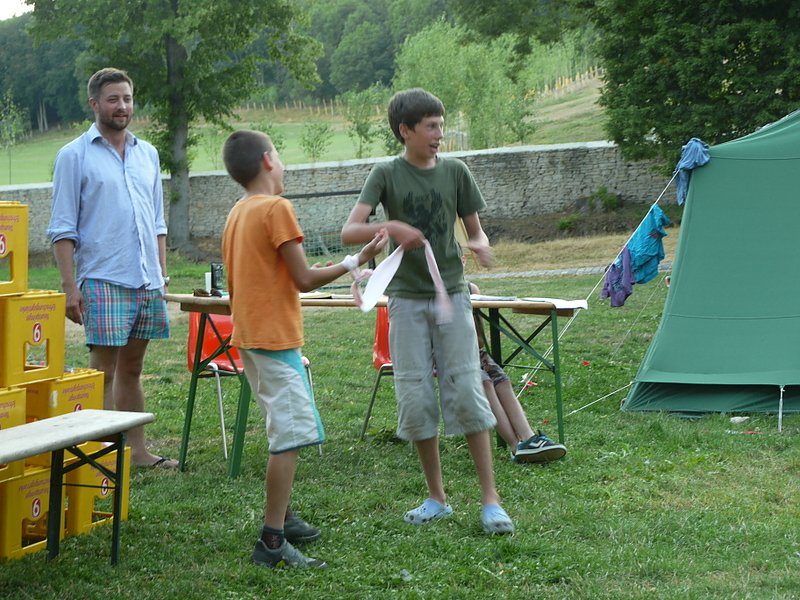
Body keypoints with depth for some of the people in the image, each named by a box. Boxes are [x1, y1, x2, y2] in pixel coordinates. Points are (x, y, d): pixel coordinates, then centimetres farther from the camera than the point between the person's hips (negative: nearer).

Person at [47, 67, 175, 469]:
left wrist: (162, 273, 13)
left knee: (132, 367, 11)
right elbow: (63, 230, -5)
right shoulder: (74, 156, -2)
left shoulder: (147, 154, 14)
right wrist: (70, 287, -12)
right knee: (103, 371, -5)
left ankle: (137, 450, 16)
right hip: (102, 281, -5)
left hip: (147, 281, 5)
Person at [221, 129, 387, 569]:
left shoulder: (236, 214, 14)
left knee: (284, 432, 20)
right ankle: (272, 542, -14)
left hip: (248, 336, 10)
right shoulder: (276, 208, -13)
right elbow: (305, 279, -14)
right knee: (291, 437, -10)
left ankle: (282, 519, 27)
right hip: (275, 338, -10)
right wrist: (356, 261, -6)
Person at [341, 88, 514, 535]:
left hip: (451, 294, 0)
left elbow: (476, 231, 8)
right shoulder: (386, 175, -3)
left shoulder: (455, 172, 2)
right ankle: (437, 499, 15)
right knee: (415, 398, 1)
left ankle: (491, 500, -2)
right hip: (407, 297, 0)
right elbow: (349, 232, -11)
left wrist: (480, 246, -16)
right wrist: (389, 228, -30)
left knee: (467, 392, -6)